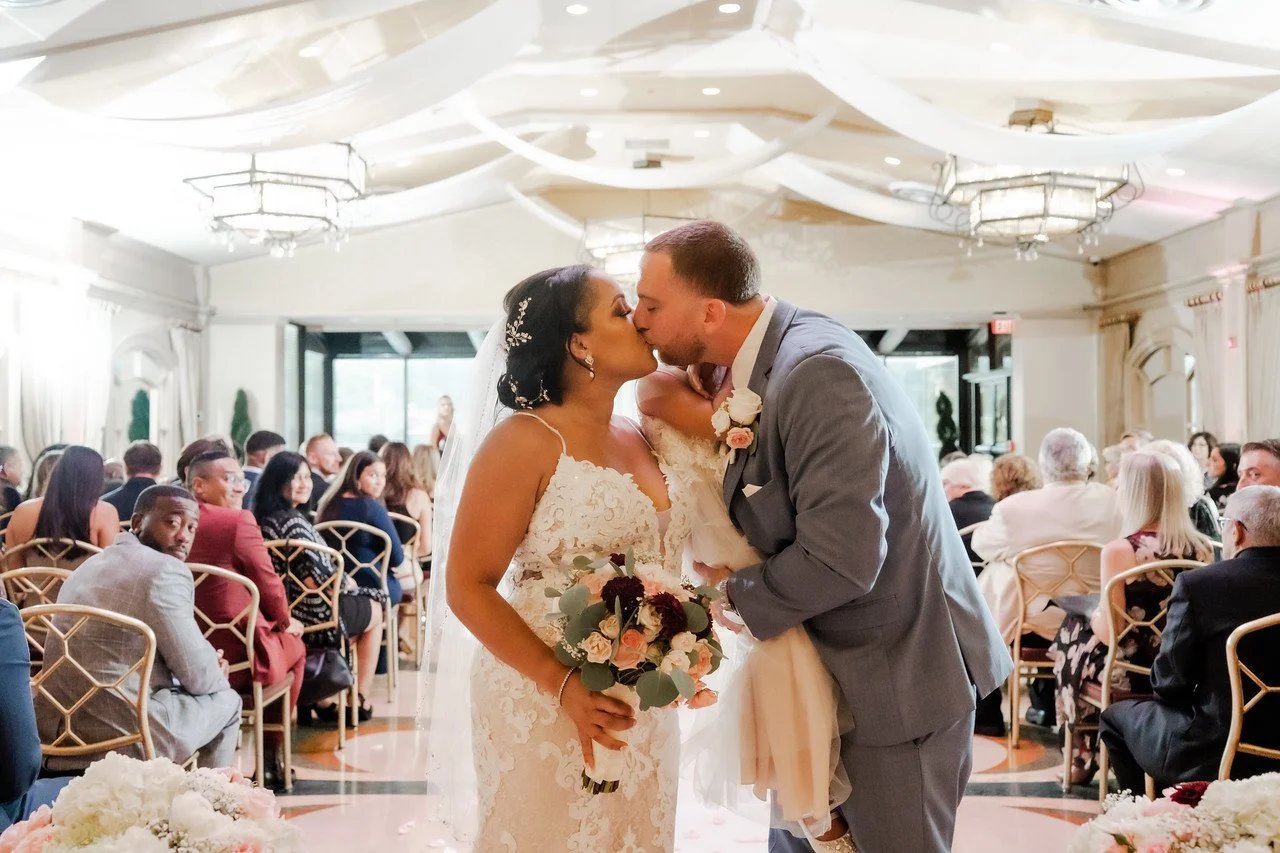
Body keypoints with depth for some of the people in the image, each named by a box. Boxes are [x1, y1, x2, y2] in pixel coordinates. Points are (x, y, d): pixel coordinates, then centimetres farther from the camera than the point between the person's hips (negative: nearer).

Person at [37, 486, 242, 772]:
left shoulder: (91, 564, 17)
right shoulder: (166, 570, -12)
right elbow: (199, 678, -10)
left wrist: (208, 667, 19)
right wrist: (219, 674, 12)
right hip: (121, 737, -9)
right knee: (226, 701, 17)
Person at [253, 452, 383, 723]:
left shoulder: (263, 518, 4)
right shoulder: (291, 521, -24)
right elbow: (314, 579, -26)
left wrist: (340, 580, 8)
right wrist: (347, 583, -7)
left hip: (283, 616, 8)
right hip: (315, 617, -8)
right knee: (374, 610, 22)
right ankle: (359, 701, 26)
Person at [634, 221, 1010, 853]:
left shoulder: (819, 370, -27)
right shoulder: (759, 362, 0)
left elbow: (840, 559, -31)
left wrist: (736, 594, -16)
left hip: (895, 676, -9)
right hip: (825, 664, 9)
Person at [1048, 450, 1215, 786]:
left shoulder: (1119, 551, -21)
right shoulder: (1204, 548, -5)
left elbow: (1109, 632, -20)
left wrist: (1095, 616, 3)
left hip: (1132, 673, -5)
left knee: (1073, 633, 25)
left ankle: (1085, 756, 36)